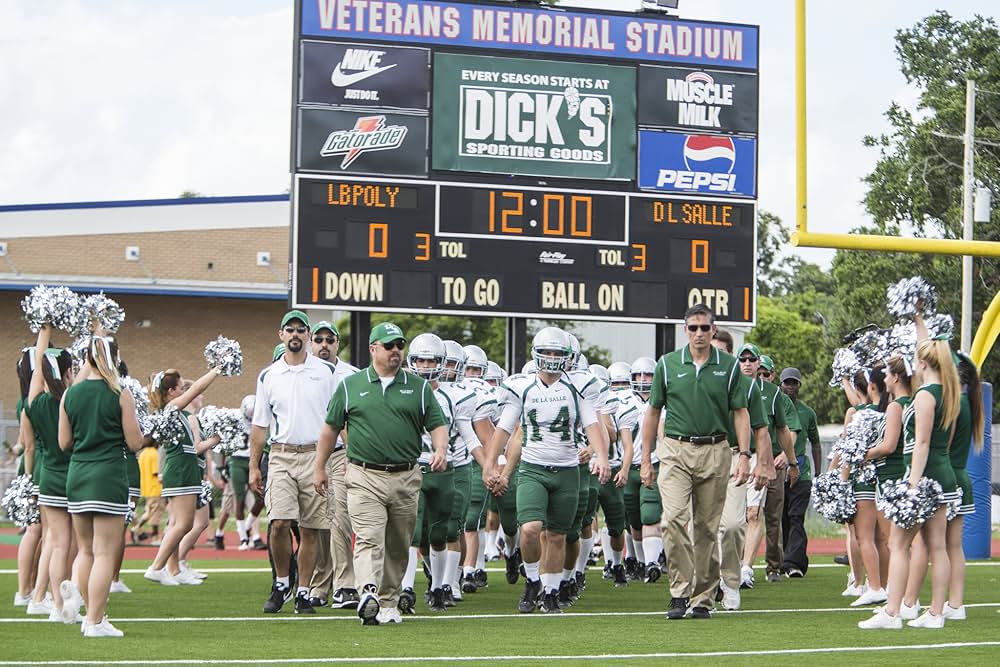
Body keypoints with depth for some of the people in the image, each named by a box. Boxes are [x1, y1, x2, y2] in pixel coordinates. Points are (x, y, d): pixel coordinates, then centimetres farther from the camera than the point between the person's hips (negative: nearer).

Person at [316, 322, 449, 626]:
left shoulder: (418, 387, 10)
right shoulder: (351, 386, 7)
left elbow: (437, 424, 10)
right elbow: (331, 428, 13)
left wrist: (440, 449, -11)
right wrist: (319, 467, 13)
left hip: (406, 478, 3)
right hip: (364, 478, -2)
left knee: (398, 547, 9)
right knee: (369, 540, -17)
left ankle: (388, 603, 20)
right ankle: (369, 596, -32)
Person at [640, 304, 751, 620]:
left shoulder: (729, 366, 5)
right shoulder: (668, 364, 5)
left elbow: (740, 413, 7)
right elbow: (653, 412, 11)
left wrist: (744, 455, -3)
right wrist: (646, 459, 9)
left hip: (715, 452, 1)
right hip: (675, 451, 0)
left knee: (707, 528, 5)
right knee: (674, 518, -17)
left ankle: (703, 597, 12)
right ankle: (680, 591, -13)